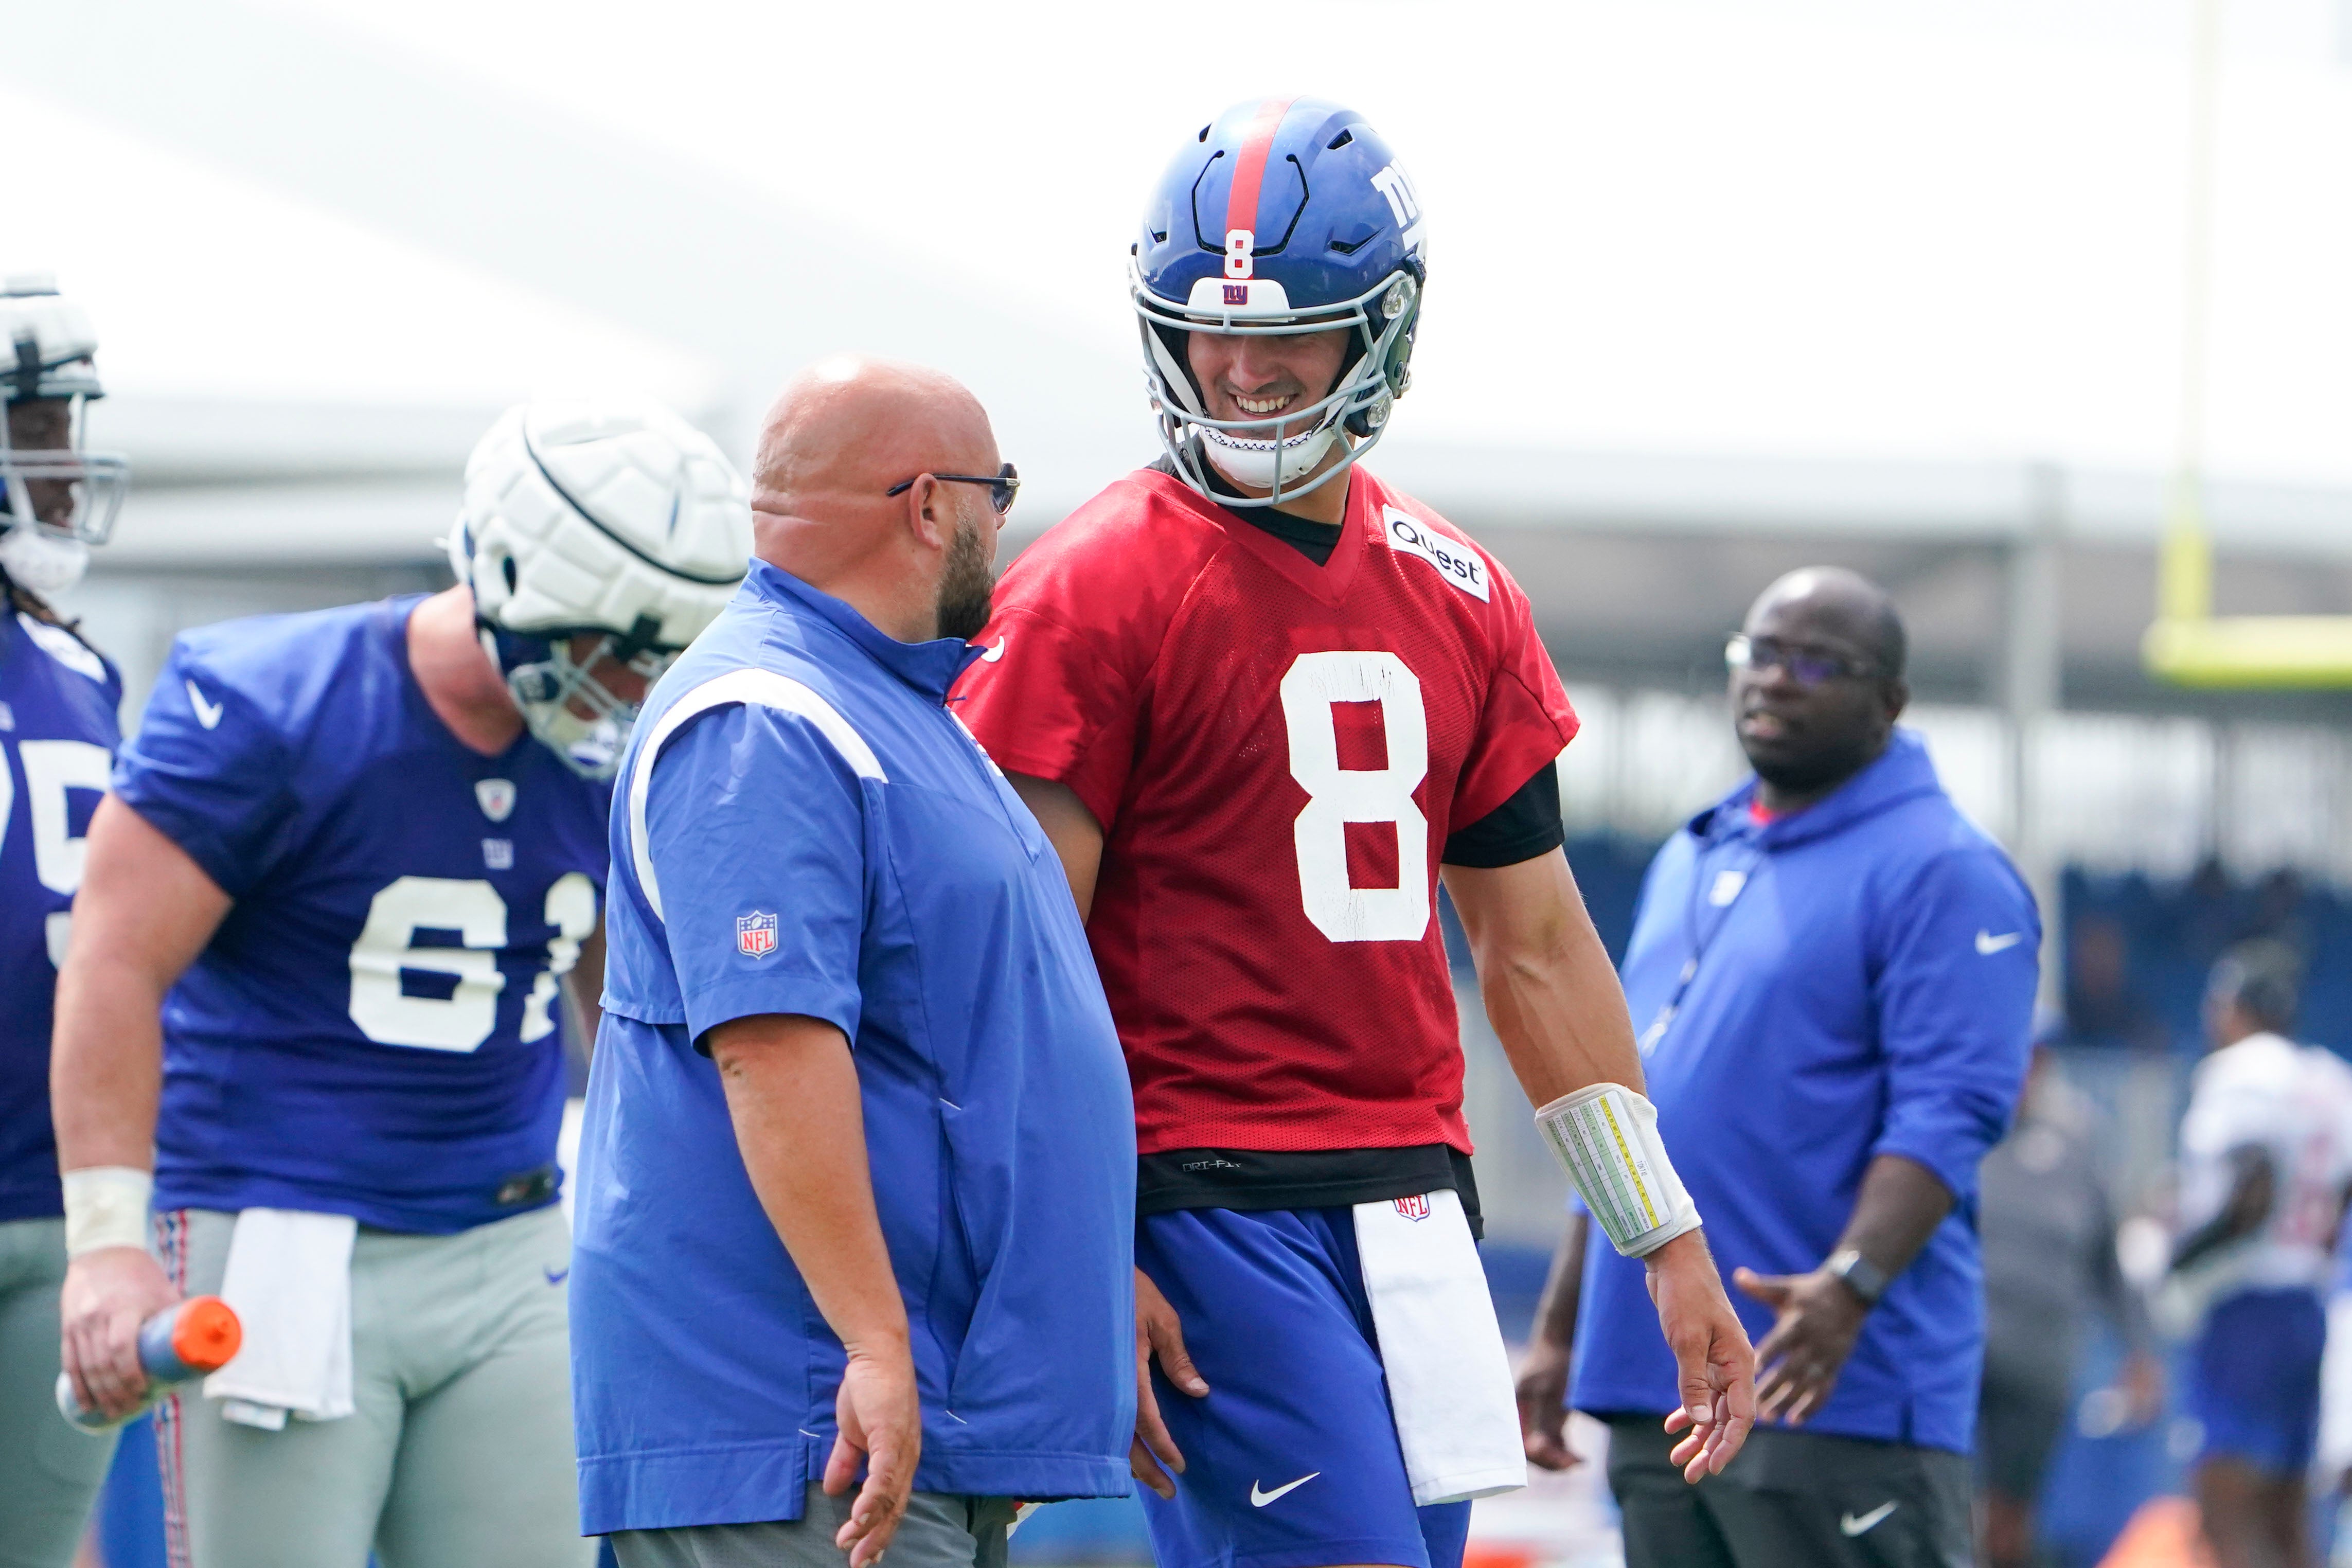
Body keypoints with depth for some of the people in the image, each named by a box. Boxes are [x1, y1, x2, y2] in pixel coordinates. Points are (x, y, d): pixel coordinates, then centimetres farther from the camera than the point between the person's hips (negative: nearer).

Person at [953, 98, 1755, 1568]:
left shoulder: (1460, 601, 13)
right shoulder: (1096, 594, -6)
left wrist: (1671, 1245, 18)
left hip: (1413, 1200, 6)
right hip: (1207, 1205, -6)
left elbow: (1538, 947, 19)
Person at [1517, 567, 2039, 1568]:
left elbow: (1949, 1116, -16)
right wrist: (1558, 1332, 20)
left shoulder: (1941, 872, -6)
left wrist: (1848, 1286, -30)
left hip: (1837, 1399, -8)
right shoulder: (1689, 863, 20)